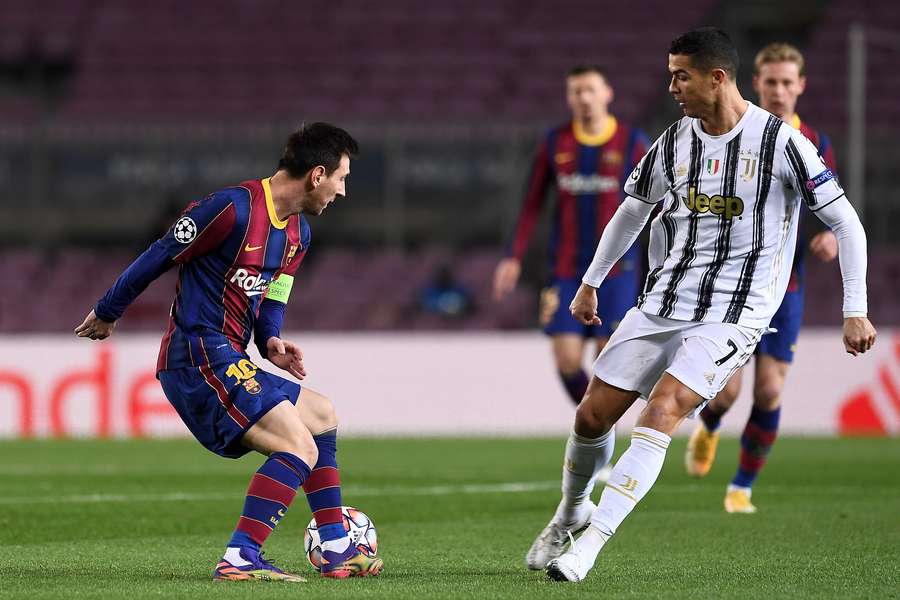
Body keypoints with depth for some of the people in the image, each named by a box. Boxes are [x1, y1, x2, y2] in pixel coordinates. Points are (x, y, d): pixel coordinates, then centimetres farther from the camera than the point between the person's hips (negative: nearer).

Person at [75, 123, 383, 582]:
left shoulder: (298, 233, 14)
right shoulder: (235, 208, -16)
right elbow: (158, 257, -8)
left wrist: (271, 342, -1)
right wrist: (107, 314, 3)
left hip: (229, 361, 10)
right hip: (200, 358, -10)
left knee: (321, 416, 23)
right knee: (300, 449, -20)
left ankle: (337, 552, 28)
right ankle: (240, 559, -25)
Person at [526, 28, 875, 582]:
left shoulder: (780, 142, -11)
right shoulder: (675, 141, 5)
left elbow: (846, 224, -5)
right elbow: (634, 210, 23)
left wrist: (855, 311, -8)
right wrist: (590, 283, 27)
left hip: (734, 313, -5)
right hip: (662, 302, 5)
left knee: (662, 409, -24)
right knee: (593, 414, 2)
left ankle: (590, 544, -24)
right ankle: (572, 510, 32)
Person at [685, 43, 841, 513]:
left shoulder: (816, 146, 4)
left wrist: (831, 237, -10)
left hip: (784, 288, 2)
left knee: (769, 392, -6)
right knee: (727, 388, -9)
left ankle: (742, 487, 12)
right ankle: (707, 429, 29)